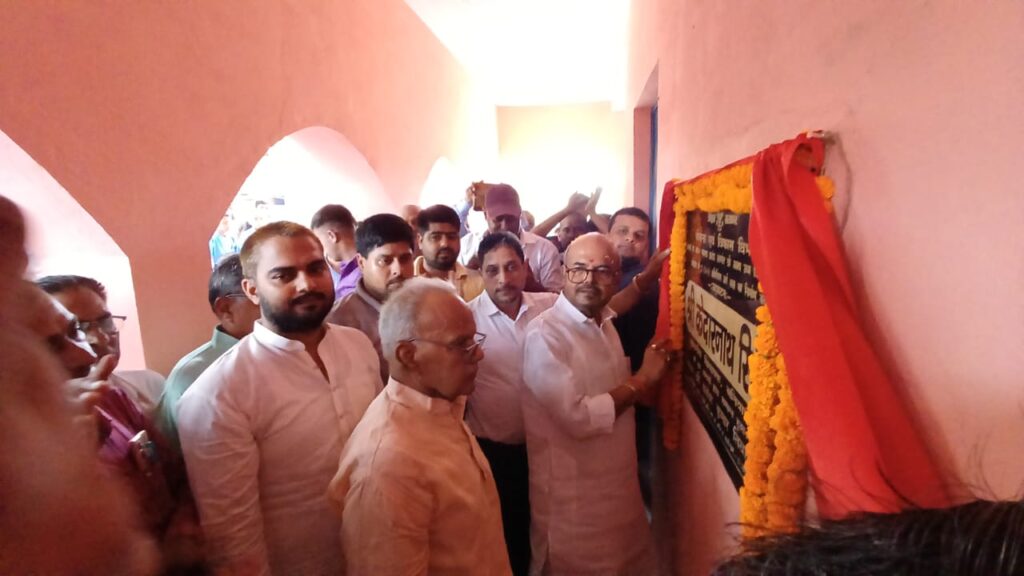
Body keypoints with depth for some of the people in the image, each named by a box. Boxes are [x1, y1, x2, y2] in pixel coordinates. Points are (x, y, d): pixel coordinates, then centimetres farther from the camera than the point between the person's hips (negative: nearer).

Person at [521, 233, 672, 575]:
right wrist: (642, 380, -18)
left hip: (617, 485, 8)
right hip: (572, 498, -7)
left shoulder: (605, 325, 5)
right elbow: (577, 417, -26)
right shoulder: (545, 334, -21)